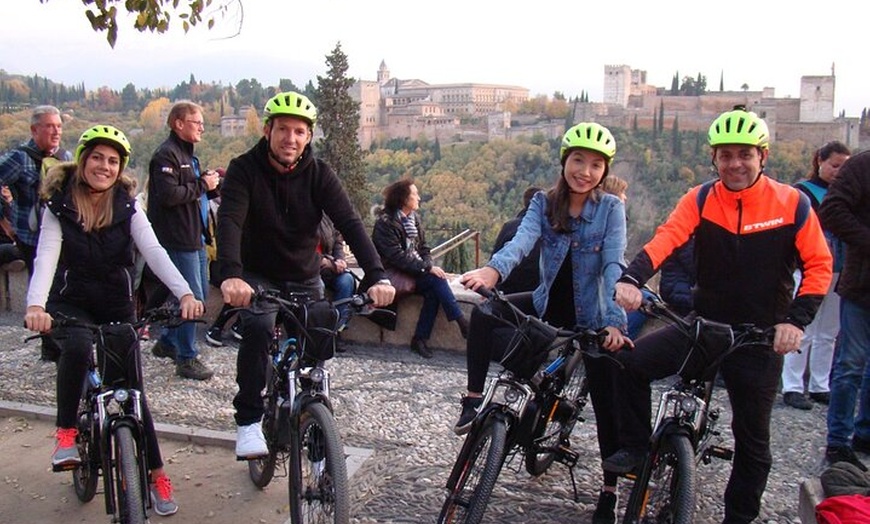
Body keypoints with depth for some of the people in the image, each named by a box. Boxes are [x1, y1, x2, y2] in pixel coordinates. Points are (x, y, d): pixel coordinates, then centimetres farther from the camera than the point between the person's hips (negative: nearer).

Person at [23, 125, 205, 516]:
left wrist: (185, 293, -36)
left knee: (131, 387, -2)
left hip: (117, 306, 1)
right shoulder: (59, 207, -7)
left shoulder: (127, 206, -6)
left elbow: (154, 251, -20)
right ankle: (66, 430, -9)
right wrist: (35, 305, -40)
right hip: (70, 304, -1)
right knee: (77, 347, -34)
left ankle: (155, 472, 13)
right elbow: (46, 257, -21)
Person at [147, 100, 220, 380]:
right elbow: (169, 194, -25)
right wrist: (202, 185, -16)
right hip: (179, 239, -10)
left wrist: (211, 184, 4)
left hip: (195, 237, 10)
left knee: (199, 294, 17)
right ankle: (187, 358, 3)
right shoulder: (166, 154, -13)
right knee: (191, 298, -7)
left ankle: (167, 342, 32)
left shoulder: (187, 155, 20)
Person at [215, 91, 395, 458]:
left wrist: (376, 276, -39)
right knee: (258, 326, -30)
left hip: (304, 278, 2)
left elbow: (349, 223, -23)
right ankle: (249, 421, -16)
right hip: (257, 275, -2)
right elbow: (229, 220, -30)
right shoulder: (244, 169, -15)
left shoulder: (318, 174, -11)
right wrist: (230, 274, -50)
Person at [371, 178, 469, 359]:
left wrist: (428, 266, -9)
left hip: (413, 272, 6)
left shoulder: (414, 218, 10)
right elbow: (396, 256, -20)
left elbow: (423, 248, 13)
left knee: (433, 291, -23)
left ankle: (420, 338, -16)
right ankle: (461, 322, -20)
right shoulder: (385, 222, -12)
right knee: (436, 279, -25)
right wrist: (428, 268, -24)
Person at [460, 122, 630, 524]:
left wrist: (614, 321, -34)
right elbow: (523, 239, -23)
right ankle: (473, 400, -11)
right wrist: (493, 269, -44)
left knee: (605, 404, 0)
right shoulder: (544, 203, -4)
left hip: (592, 317, -2)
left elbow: (613, 265, -20)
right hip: (548, 306, 2)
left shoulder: (611, 208, -9)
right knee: (483, 313, -21)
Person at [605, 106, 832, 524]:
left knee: (752, 439, 8)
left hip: (760, 338, -1)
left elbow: (819, 265, -2)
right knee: (632, 362, -17)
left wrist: (796, 320, -15)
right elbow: (665, 239, -21)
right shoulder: (700, 200, -5)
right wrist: (631, 279, -40)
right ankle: (635, 447, 6)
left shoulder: (792, 203, -7)